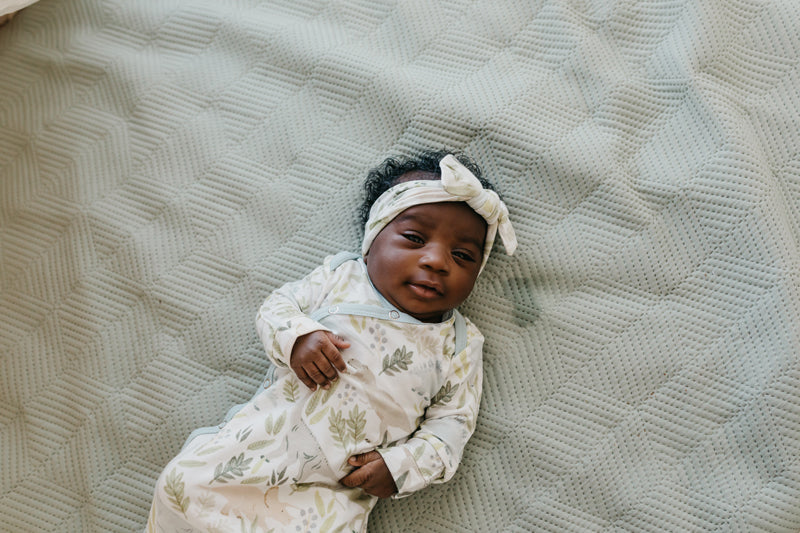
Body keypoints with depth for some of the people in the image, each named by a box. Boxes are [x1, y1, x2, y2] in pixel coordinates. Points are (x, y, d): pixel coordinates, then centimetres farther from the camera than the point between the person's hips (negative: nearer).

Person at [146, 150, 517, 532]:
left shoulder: (459, 345, -2)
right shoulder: (341, 275, -1)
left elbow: (453, 420, 0)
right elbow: (278, 305, 4)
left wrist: (401, 465, -14)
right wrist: (296, 335, -18)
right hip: (259, 437, 2)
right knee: (182, 482, -2)